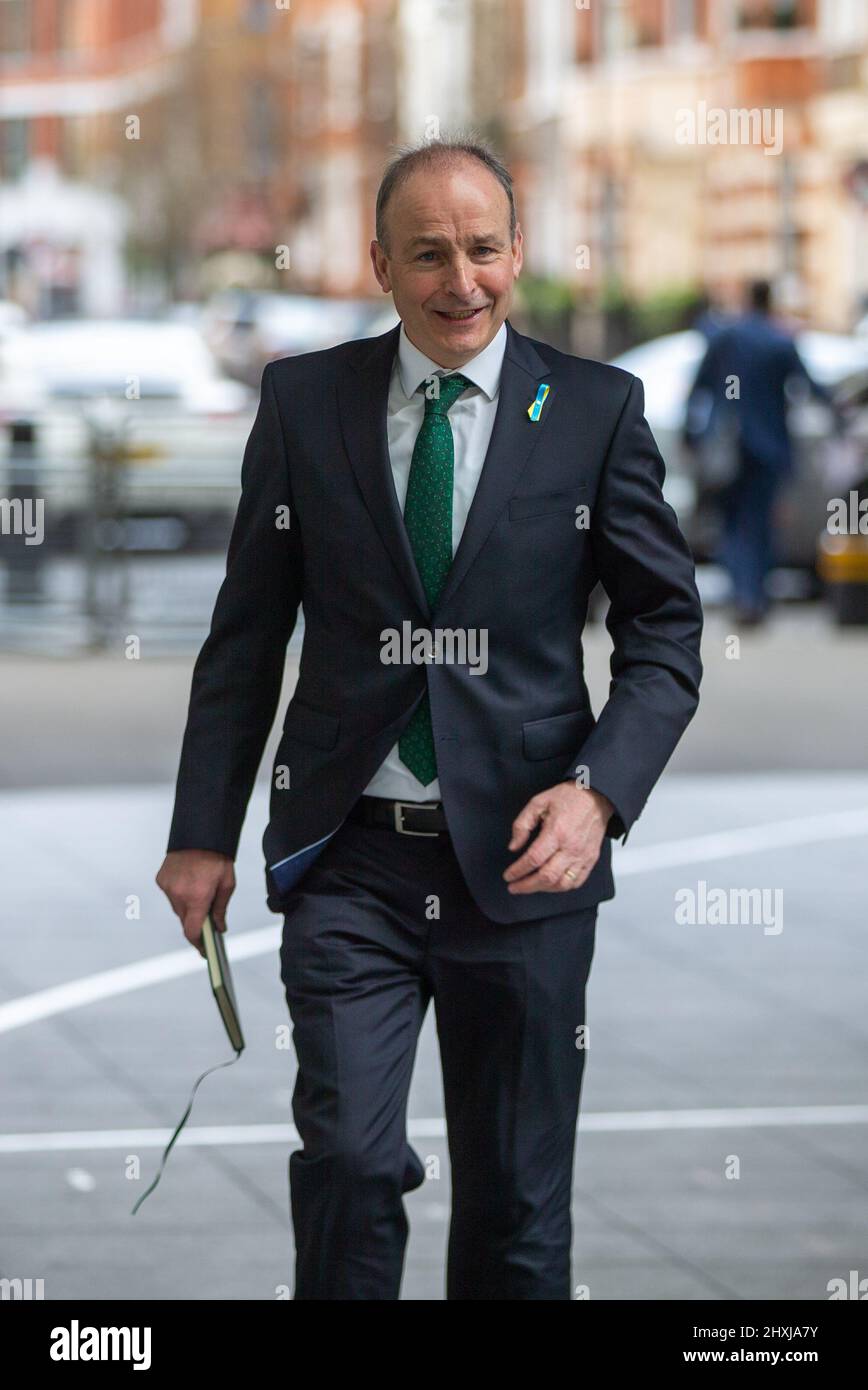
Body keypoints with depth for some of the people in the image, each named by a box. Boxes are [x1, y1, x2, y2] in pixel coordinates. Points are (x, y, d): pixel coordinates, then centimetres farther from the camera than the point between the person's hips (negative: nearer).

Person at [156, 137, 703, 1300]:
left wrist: (599, 793, -13)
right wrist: (203, 831, 4)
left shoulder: (597, 410, 1)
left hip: (523, 856, 0)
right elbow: (248, 631, 7)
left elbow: (664, 632, 3)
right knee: (350, 1156, -15)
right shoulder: (304, 401, 3)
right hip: (349, 858, 0)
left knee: (516, 1204, 8)